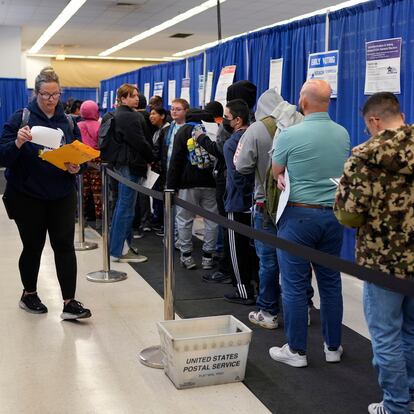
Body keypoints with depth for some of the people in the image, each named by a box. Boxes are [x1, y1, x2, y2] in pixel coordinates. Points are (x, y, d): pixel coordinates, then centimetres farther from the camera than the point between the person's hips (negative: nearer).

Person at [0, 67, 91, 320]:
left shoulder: (68, 121, 5)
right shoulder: (21, 118, -5)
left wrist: (76, 167, -13)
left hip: (62, 195, 2)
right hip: (28, 196, -2)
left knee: (65, 245, -3)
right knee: (33, 247, 10)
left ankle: (69, 303, 1)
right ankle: (29, 295, 31)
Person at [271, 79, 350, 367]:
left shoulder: (289, 135, -12)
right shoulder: (343, 134, 4)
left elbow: (276, 173, 1)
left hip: (299, 215, -5)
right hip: (334, 214, 5)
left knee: (295, 286, 4)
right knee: (331, 282, 14)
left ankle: (296, 351, 13)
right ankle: (333, 346, 25)